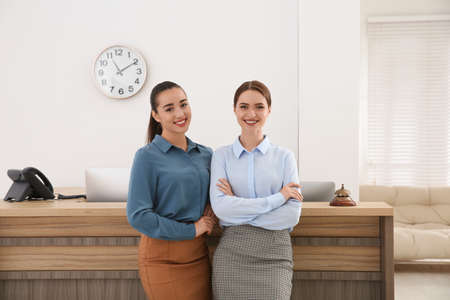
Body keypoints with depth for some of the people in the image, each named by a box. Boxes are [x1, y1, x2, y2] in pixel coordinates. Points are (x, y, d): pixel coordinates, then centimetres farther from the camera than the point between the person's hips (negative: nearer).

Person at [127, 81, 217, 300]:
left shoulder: (206, 154, 8)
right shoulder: (147, 156, -7)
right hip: (163, 257, -5)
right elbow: (138, 215, -13)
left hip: (198, 254, 5)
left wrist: (213, 207, 0)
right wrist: (191, 229, -12)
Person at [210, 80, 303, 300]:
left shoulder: (284, 156, 5)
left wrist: (238, 207, -9)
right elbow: (219, 206, -9)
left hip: (275, 255, 0)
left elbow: (293, 214, -5)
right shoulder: (222, 156, 5)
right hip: (231, 254, 0)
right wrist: (277, 198, -11)